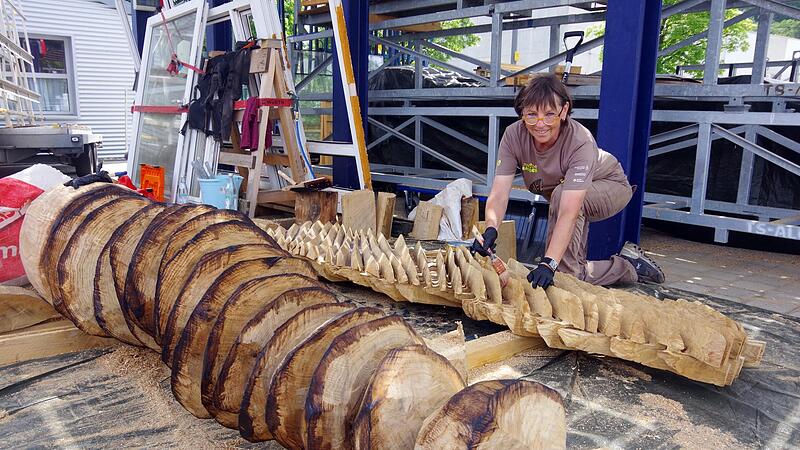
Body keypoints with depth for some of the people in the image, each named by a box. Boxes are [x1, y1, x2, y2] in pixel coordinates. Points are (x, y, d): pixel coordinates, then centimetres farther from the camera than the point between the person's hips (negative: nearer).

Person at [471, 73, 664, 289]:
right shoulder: (513, 135, -28)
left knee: (561, 194, -37)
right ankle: (627, 266, 21)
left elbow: (568, 213, -49)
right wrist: (490, 229, -55)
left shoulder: (581, 142, -40)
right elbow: (499, 194, -34)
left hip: (611, 185, -5)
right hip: (560, 192, 5)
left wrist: (549, 264, -59)